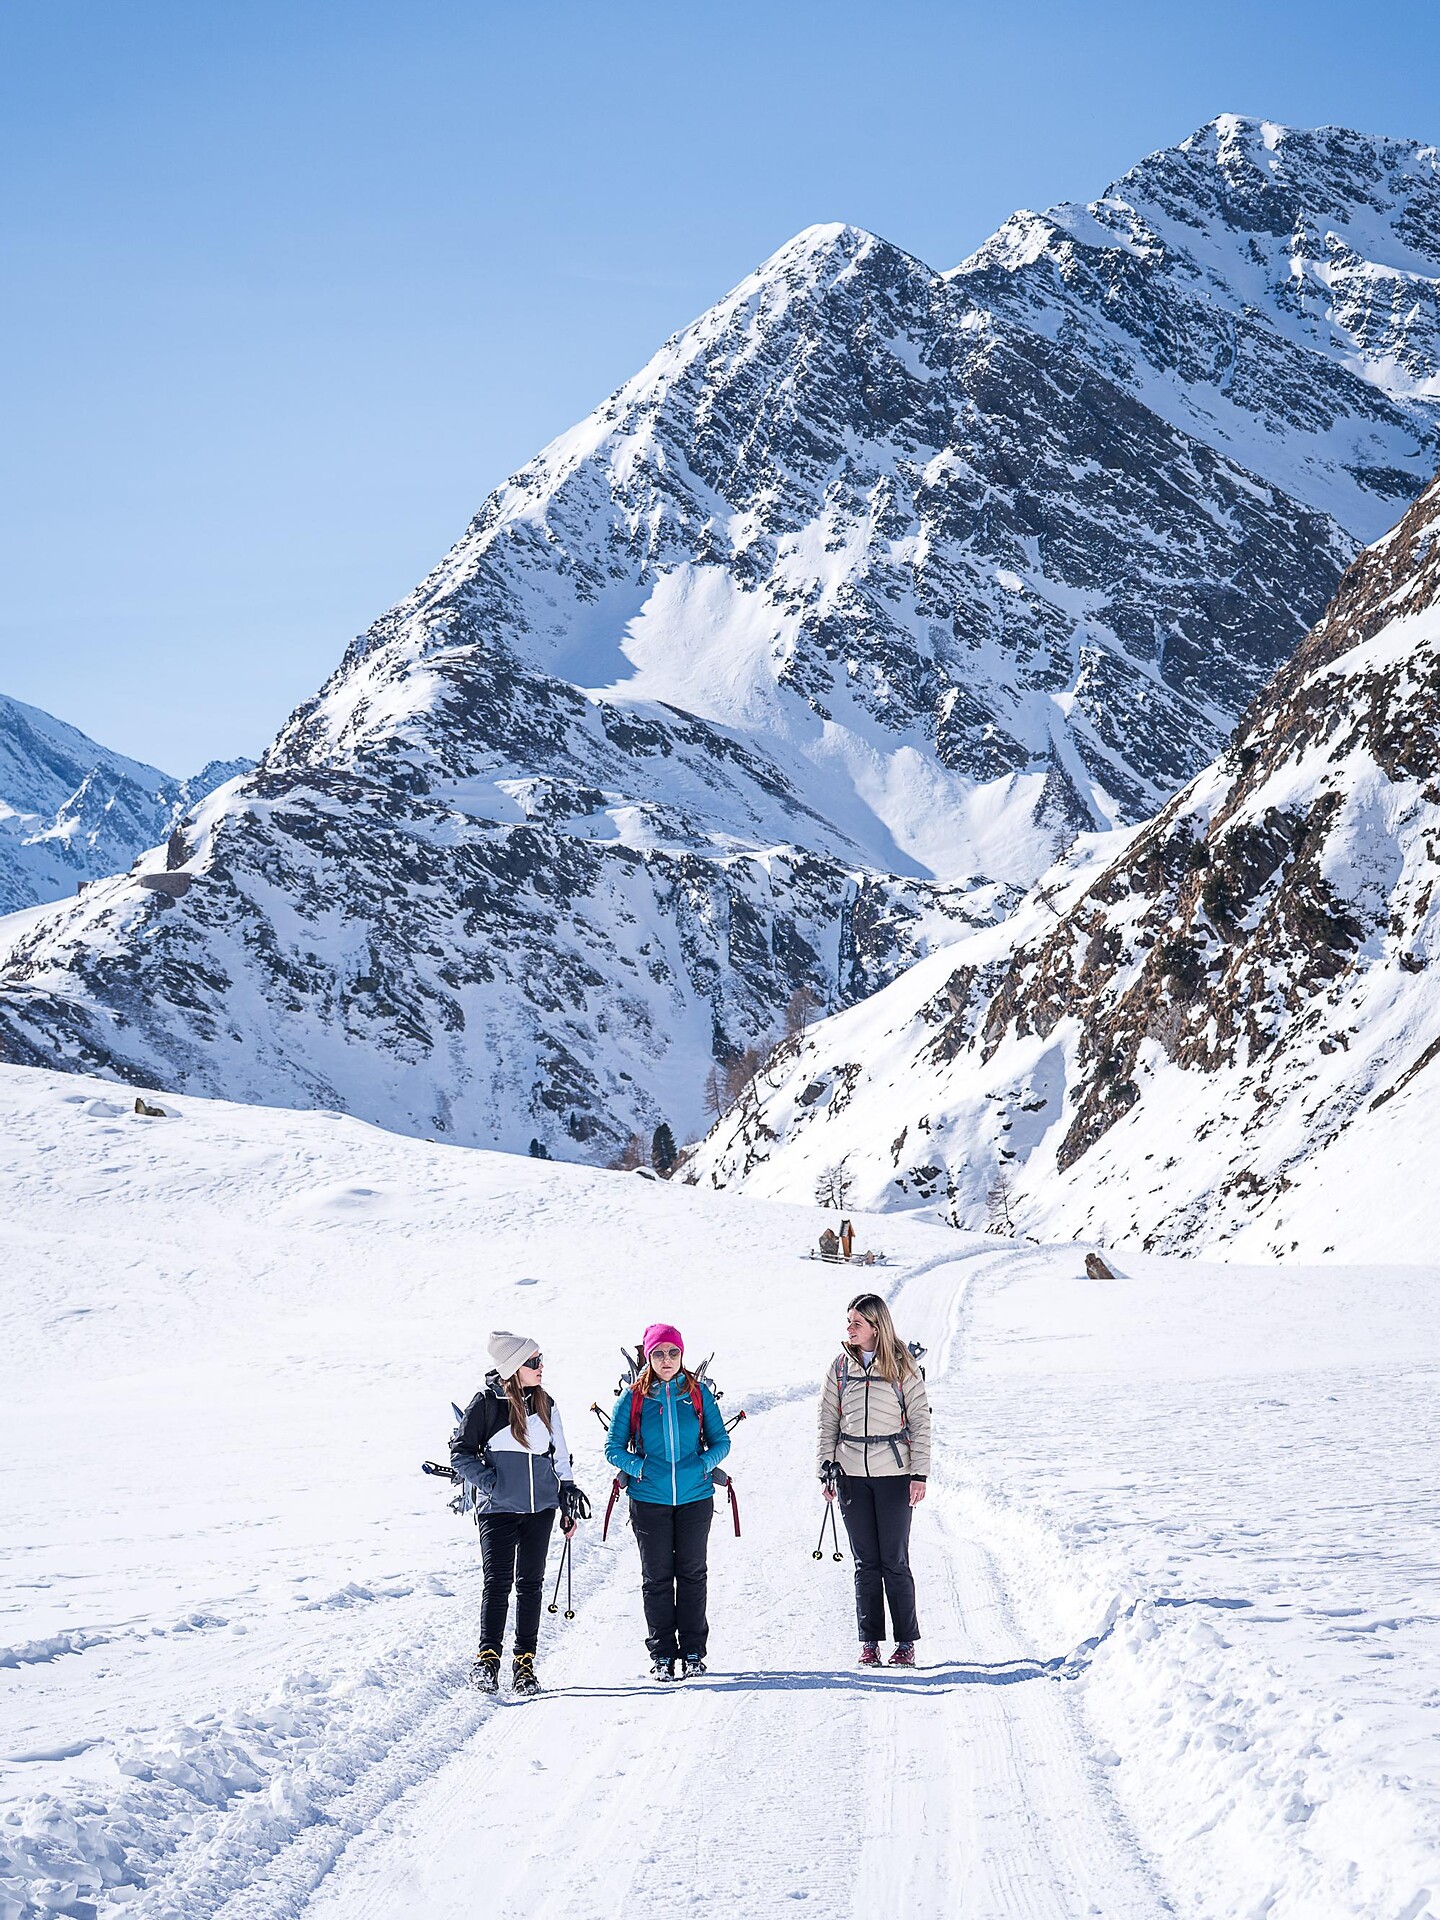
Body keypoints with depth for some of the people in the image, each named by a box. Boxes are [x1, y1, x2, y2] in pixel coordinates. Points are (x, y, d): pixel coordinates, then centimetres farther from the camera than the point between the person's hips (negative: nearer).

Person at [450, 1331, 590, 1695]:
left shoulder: (545, 1404, 9)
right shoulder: (487, 1402, -6)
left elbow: (560, 1457, 17)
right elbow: (460, 1452, -2)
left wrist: (569, 1502, 13)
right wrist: (487, 1480, -14)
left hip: (540, 1508, 4)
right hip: (498, 1510, -4)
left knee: (530, 1584, 6)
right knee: (498, 1582, -13)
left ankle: (525, 1664, 10)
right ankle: (487, 1659, -11)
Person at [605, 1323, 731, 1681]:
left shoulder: (698, 1393, 2)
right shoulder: (633, 1398, 0)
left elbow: (720, 1441, 8)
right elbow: (613, 1447, 4)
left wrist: (704, 1464, -10)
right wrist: (638, 1467, -11)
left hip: (695, 1497, 1)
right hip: (649, 1500, -1)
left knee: (692, 1573, 6)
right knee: (657, 1577, 4)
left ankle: (693, 1651, 14)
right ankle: (661, 1654, 11)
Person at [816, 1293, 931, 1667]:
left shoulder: (902, 1366, -1)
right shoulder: (841, 1367, 8)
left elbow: (920, 1420, -1)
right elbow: (828, 1421, 12)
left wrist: (919, 1474, -7)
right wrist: (826, 1468, 4)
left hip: (893, 1473, -3)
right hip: (851, 1474, 3)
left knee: (894, 1561, -1)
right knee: (865, 1562, 5)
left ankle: (906, 1642, 7)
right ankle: (869, 1641, 11)